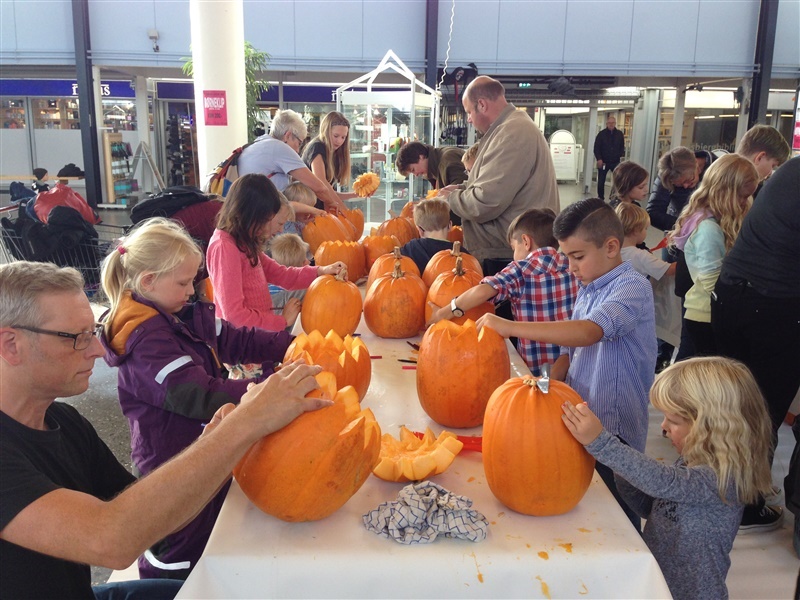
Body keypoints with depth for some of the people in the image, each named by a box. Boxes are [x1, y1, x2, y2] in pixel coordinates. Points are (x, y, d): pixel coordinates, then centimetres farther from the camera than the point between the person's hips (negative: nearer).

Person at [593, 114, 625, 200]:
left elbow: (622, 147, 13)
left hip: (615, 162, 1)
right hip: (603, 162, -1)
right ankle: (600, 198, 19)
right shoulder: (601, 134, -2)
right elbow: (596, 148, -4)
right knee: (601, 181, 6)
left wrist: (621, 155, -5)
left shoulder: (620, 134, 4)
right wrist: (599, 159, -14)